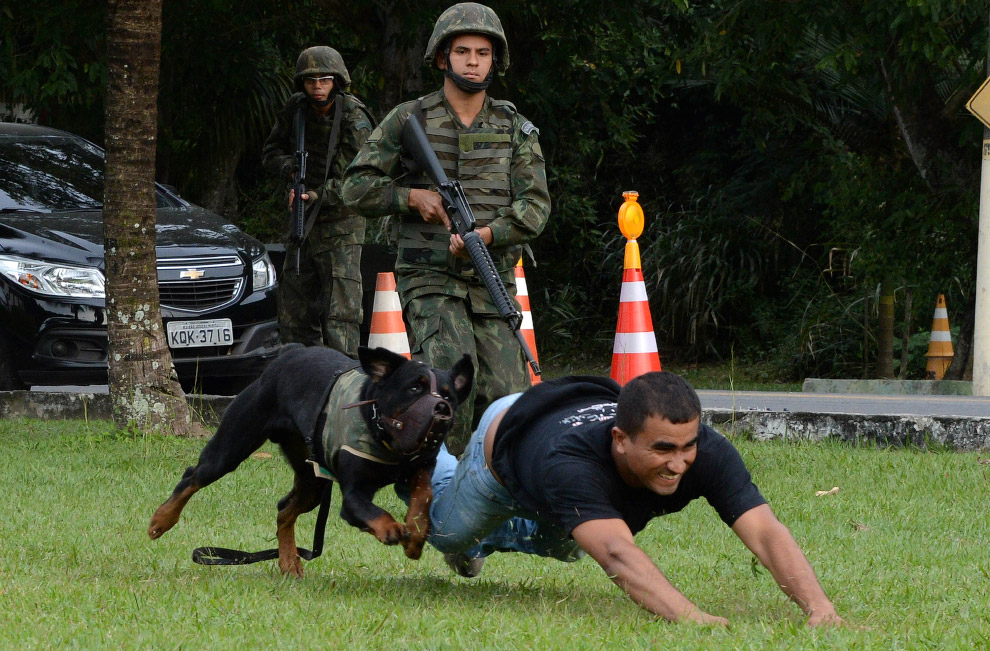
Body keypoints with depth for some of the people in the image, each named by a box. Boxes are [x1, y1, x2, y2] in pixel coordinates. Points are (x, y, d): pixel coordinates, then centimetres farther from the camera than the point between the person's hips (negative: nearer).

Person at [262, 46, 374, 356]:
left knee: (340, 308, -14)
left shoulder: (354, 121, -15)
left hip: (341, 223, -6)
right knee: (294, 311, 9)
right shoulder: (296, 108, 2)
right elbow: (271, 153, 10)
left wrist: (318, 196, -32)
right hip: (301, 223, 6)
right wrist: (291, 169, -13)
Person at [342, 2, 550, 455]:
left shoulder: (516, 129, 10)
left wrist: (488, 235, -16)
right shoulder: (410, 120, 4)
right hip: (430, 280, -3)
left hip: (493, 284, 3)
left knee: (507, 400, -5)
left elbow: (535, 205, 2)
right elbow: (357, 188, 6)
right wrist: (413, 197, -10)